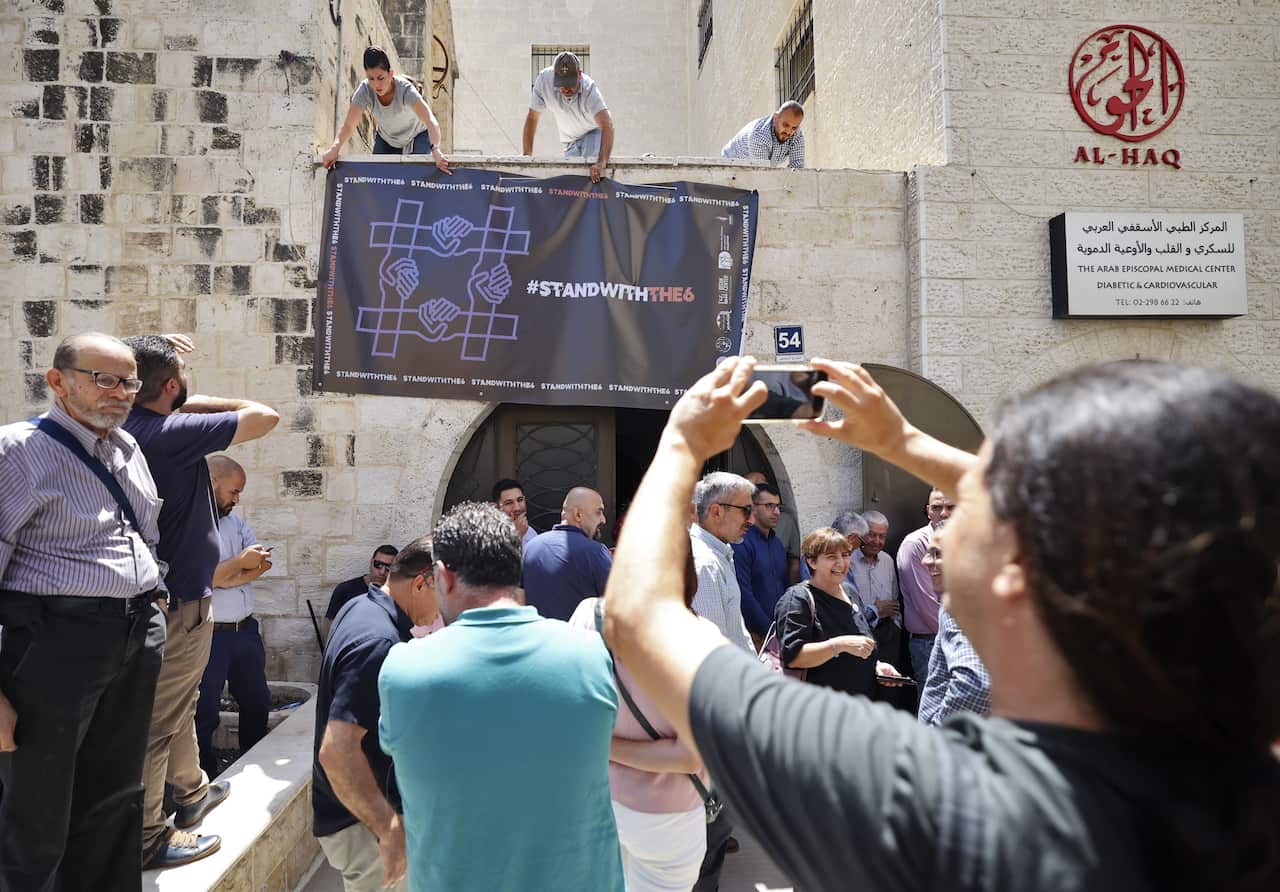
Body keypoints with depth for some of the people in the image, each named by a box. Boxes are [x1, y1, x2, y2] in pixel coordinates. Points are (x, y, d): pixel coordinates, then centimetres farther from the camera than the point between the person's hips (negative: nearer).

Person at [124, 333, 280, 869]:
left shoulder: (126, 429, 3)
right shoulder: (174, 432, -23)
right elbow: (265, 417, -21)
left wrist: (154, 353, 16)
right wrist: (203, 403, -9)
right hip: (181, 601, -9)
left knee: (179, 705, 23)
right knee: (160, 720, 1)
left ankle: (192, 792, 40)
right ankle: (146, 839, 13)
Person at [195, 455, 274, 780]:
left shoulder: (234, 520, 10)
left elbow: (264, 561, 3)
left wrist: (227, 579, -12)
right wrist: (240, 562, -12)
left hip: (246, 629, 8)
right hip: (209, 635, -8)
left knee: (257, 704, 20)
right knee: (204, 715, 8)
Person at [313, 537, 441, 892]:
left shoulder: (359, 607, 1)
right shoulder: (379, 642, -29)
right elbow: (337, 751, -33)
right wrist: (390, 830, -29)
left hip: (357, 807, 10)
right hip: (360, 823, -10)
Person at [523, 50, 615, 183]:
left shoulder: (589, 88, -31)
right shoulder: (544, 79, -24)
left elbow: (607, 125, -45)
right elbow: (532, 118, -13)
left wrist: (601, 163, -61)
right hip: (571, 141, 4)